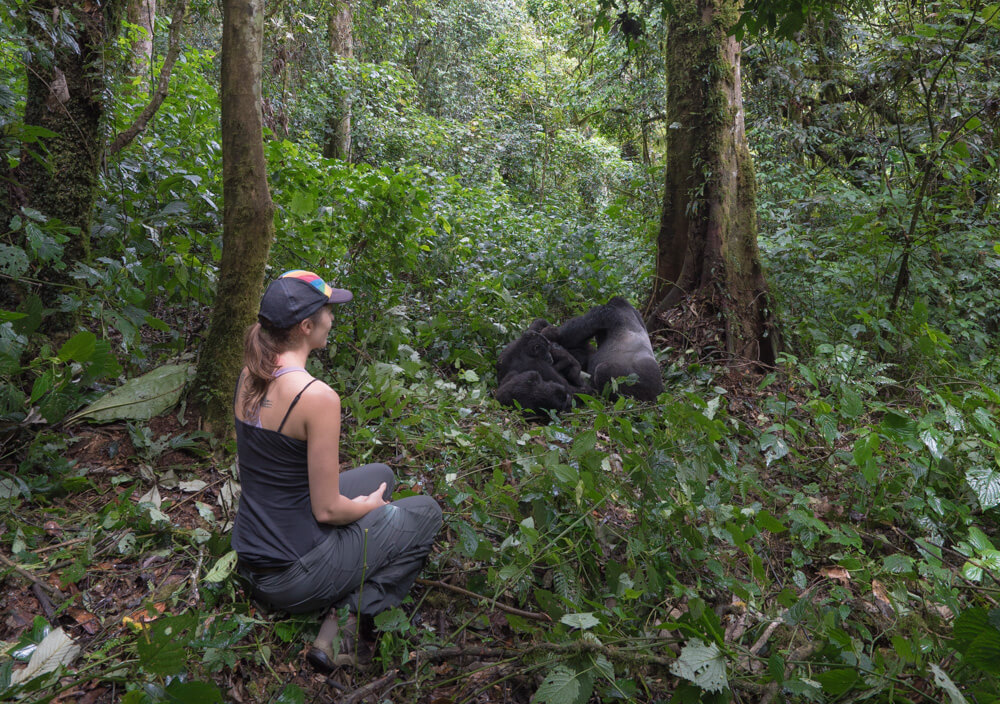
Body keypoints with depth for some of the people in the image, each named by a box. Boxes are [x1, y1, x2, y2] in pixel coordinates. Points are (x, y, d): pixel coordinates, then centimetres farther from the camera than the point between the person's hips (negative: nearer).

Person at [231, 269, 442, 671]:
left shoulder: (250, 375, -1)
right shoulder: (318, 397, -27)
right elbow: (327, 510, -20)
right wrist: (370, 503, 0)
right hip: (291, 577, -8)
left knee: (381, 474, 24)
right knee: (426, 514, 11)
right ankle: (346, 615, -1)